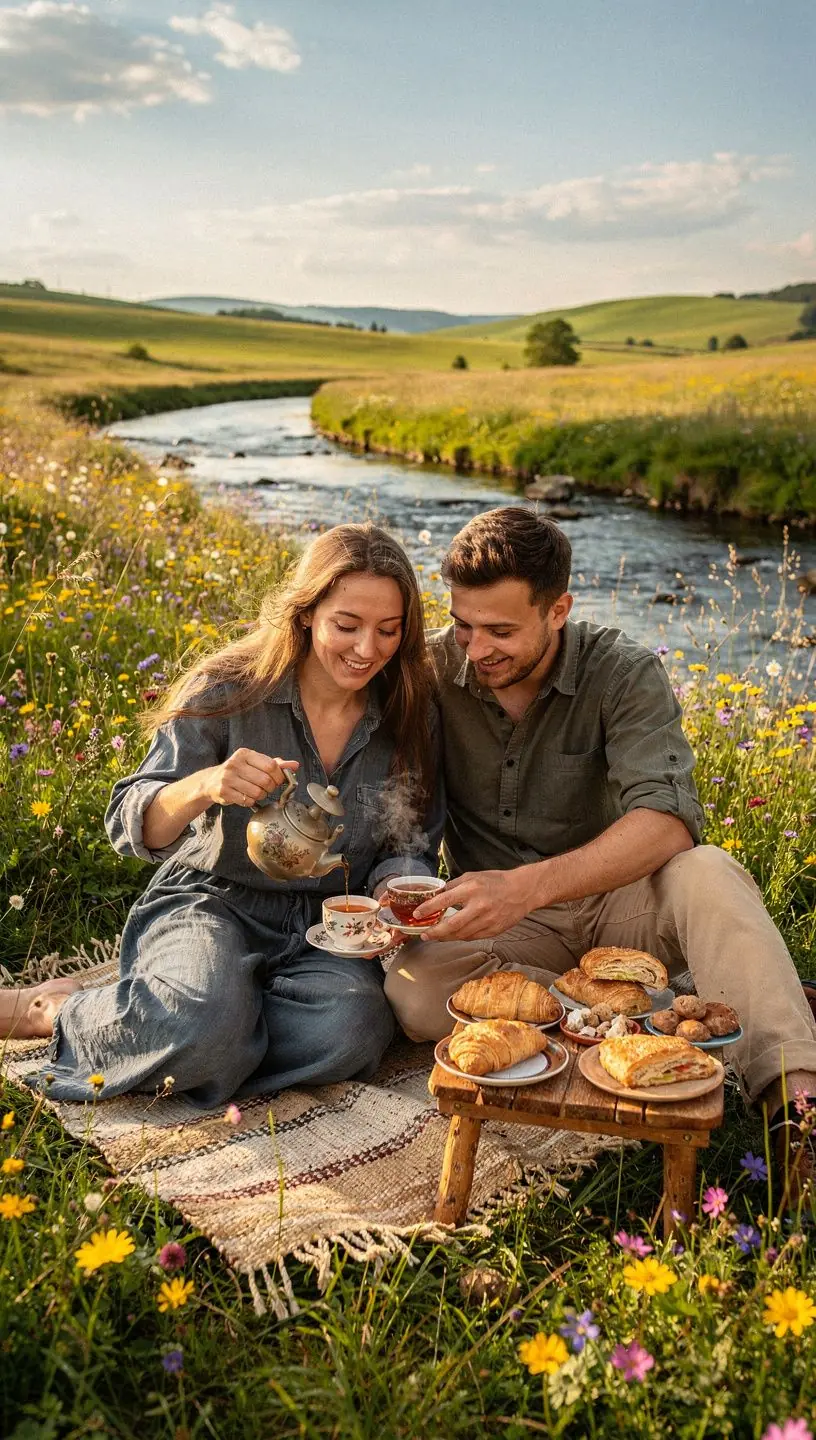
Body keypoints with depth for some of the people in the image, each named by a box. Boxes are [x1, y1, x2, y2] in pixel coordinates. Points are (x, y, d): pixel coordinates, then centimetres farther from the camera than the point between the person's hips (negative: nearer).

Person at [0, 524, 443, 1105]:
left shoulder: (412, 715, -2)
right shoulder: (226, 691, -11)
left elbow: (415, 846, 7)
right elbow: (131, 827, -14)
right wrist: (203, 788, -37)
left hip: (326, 927, 4)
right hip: (213, 904, -3)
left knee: (353, 1030, -31)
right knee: (204, 1021, -37)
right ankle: (60, 1011, -3)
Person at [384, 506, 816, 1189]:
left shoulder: (623, 672, -14)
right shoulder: (432, 671, -7)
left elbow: (669, 818, -29)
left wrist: (527, 885, -43)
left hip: (615, 903, -1)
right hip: (502, 924, 2)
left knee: (706, 873, -34)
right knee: (413, 989, -31)